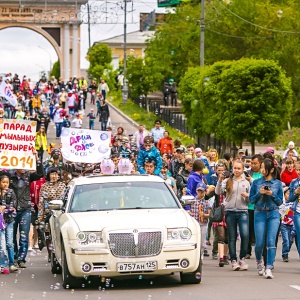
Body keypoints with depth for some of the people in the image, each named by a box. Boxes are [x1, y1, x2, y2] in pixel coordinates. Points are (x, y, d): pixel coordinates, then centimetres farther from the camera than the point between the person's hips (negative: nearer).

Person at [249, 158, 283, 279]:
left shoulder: (278, 183, 4)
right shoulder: (256, 182, 5)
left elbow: (280, 201, 6)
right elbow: (251, 199, 6)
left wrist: (272, 194, -11)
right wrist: (259, 193, -11)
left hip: (273, 214, -1)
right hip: (260, 214, 1)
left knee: (271, 241, -12)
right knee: (259, 243, 1)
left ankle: (269, 268, -12)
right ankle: (259, 261, 32)